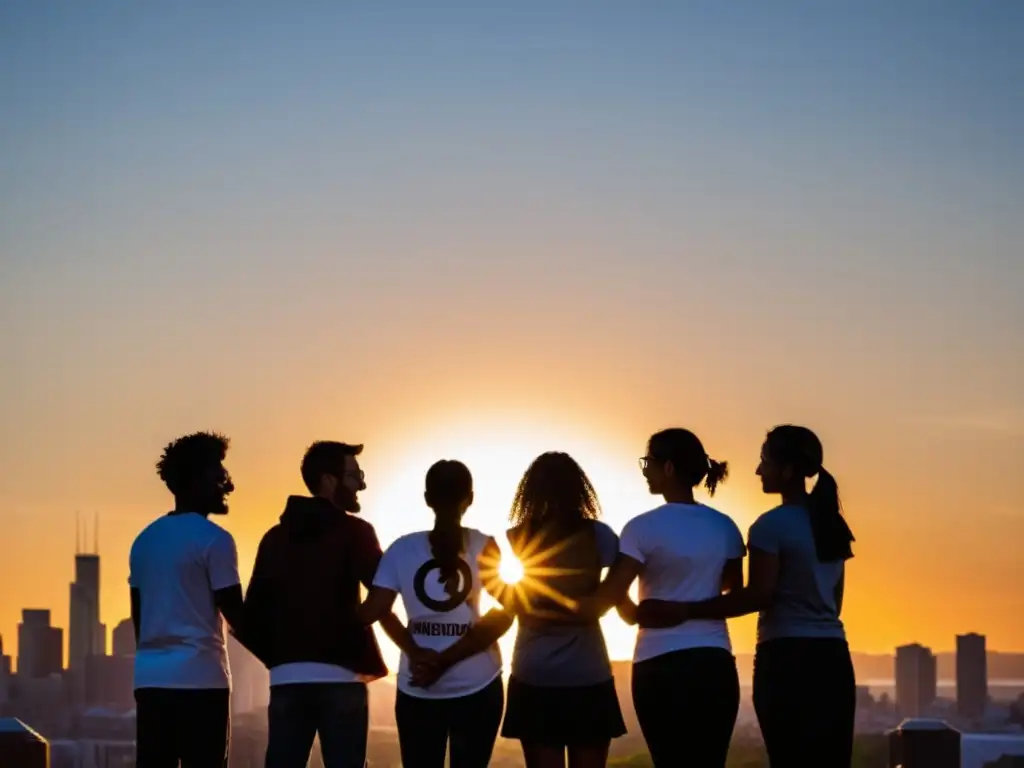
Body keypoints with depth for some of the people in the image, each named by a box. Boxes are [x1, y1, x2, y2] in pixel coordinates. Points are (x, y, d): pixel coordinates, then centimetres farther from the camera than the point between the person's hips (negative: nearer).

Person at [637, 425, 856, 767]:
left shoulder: (772, 525, -9)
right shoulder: (831, 524, 14)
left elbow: (758, 596, -16)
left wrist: (684, 611, -15)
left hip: (787, 658, -7)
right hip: (832, 655, 7)